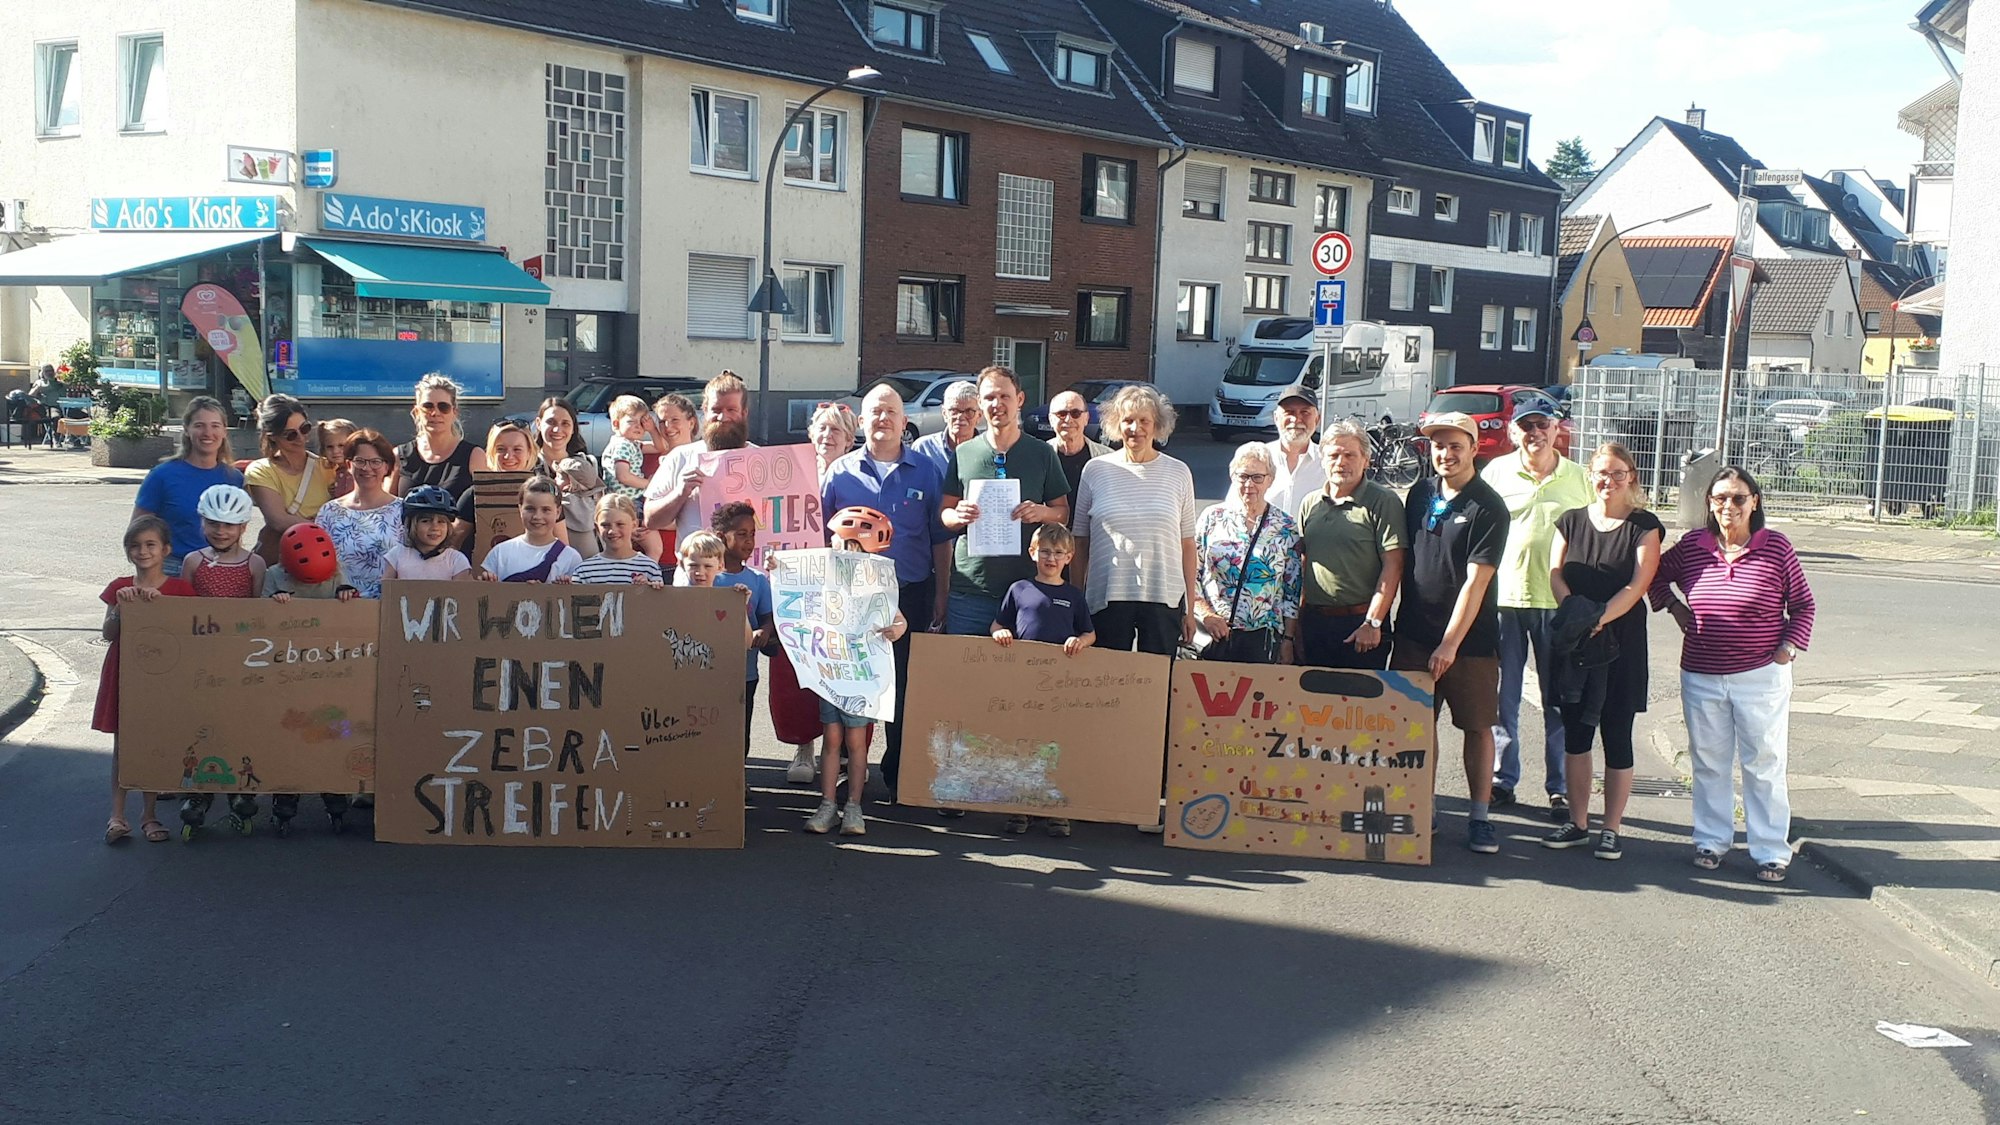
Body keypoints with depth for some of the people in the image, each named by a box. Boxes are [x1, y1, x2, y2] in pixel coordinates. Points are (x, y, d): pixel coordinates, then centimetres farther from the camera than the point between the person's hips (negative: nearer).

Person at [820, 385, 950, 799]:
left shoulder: (925, 471, 6)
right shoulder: (841, 471, 5)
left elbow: (940, 537, 7)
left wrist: (941, 593, 4)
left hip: (911, 594, 0)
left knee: (905, 689, 4)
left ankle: (898, 776, 14)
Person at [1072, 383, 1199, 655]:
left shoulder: (1178, 473, 6)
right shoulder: (1096, 470, 5)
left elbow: (1187, 543, 8)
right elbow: (1080, 541, 8)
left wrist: (1190, 609, 7)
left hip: (1164, 599, 0)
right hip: (1106, 597, 0)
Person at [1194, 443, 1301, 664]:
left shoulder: (1286, 527, 5)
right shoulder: (1212, 518, 4)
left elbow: (1292, 590, 7)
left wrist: (1288, 640, 3)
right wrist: (1205, 614, -8)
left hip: (1263, 638, 0)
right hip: (1212, 635, 0)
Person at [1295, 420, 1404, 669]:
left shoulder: (1383, 503, -6)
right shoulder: (1311, 504, 12)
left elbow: (1393, 566, -11)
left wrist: (1372, 623, -16)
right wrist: (1295, 621, 10)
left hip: (1359, 622, -5)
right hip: (1313, 621, 5)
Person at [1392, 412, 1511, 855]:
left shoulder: (1488, 508, -10)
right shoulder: (1420, 493, 6)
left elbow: (1475, 582, -15)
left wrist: (1450, 643, -19)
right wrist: (1389, 618, 10)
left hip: (1470, 638, -4)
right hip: (1414, 633, 4)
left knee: (1478, 726, 1)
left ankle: (1479, 817, 8)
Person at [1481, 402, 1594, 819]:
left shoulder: (1579, 478, 6)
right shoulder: (1496, 472, 5)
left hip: (1559, 602, 0)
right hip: (1504, 597, 0)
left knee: (1560, 701, 4)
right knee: (1502, 696, 7)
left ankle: (1561, 788, 13)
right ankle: (1502, 779, 18)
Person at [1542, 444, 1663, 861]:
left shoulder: (1645, 526, -1)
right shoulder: (1571, 521, 9)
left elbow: (1637, 585, -10)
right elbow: (1555, 574, 2)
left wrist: (1599, 618, -24)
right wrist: (1574, 612, -17)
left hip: (1621, 642, -3)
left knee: (1617, 736, 1)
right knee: (1575, 733, 8)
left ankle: (1612, 828, 11)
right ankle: (1577, 822, 19)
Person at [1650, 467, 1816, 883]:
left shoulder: (1777, 547, -6)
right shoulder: (1692, 546, 0)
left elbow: (1802, 604, 4)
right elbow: (1658, 576, 20)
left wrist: (1787, 649, -5)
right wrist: (1674, 608, 6)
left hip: (1761, 677, -2)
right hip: (1701, 677, 3)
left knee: (1764, 763, 3)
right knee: (1708, 762, 10)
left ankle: (1772, 850, 11)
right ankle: (1711, 840, 23)